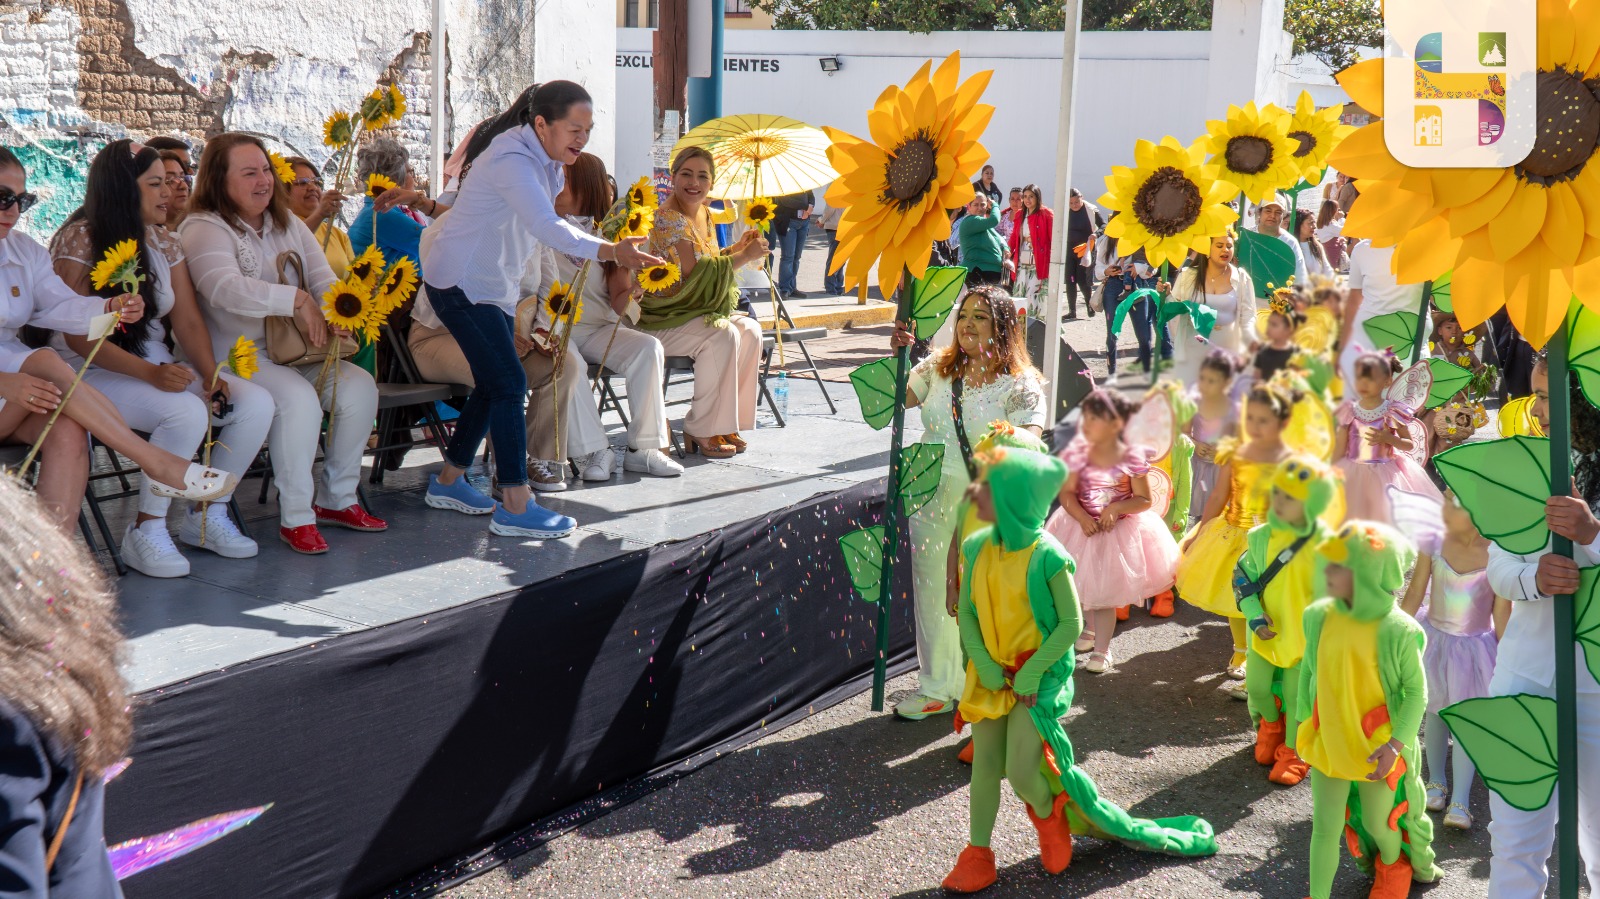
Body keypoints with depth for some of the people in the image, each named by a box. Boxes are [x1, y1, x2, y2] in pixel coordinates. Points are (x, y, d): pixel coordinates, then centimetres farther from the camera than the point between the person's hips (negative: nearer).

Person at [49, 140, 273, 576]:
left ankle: (207, 516, 2)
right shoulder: (79, 240, -10)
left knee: (257, 403, -14)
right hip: (93, 374, -7)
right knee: (188, 412, -34)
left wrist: (211, 375, -13)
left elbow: (188, 321, 5)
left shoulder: (165, 242, 11)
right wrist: (150, 374, -28)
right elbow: (79, 336, -16)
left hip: (159, 367, 7)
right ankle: (145, 531, -16)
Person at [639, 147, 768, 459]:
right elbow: (694, 271, -24)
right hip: (663, 316, -9)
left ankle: (725, 424, -5)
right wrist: (745, 257, -18)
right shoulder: (669, 217, -17)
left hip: (696, 310, 9)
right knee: (722, 336, -29)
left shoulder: (704, 214, 12)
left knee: (750, 331, -12)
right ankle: (702, 432, -19)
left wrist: (738, 247, 7)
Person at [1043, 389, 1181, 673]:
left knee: (1105, 593, 2)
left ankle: (1101, 649, 17)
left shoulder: (1132, 458, -15)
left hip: (1119, 530, -3)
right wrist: (1082, 518, -22)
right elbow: (1067, 492, -7)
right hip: (1083, 526, 3)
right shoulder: (1079, 453, -8)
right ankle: (1091, 629, 46)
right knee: (1084, 587, 17)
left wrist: (1116, 507, -24)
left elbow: (1144, 500, -8)